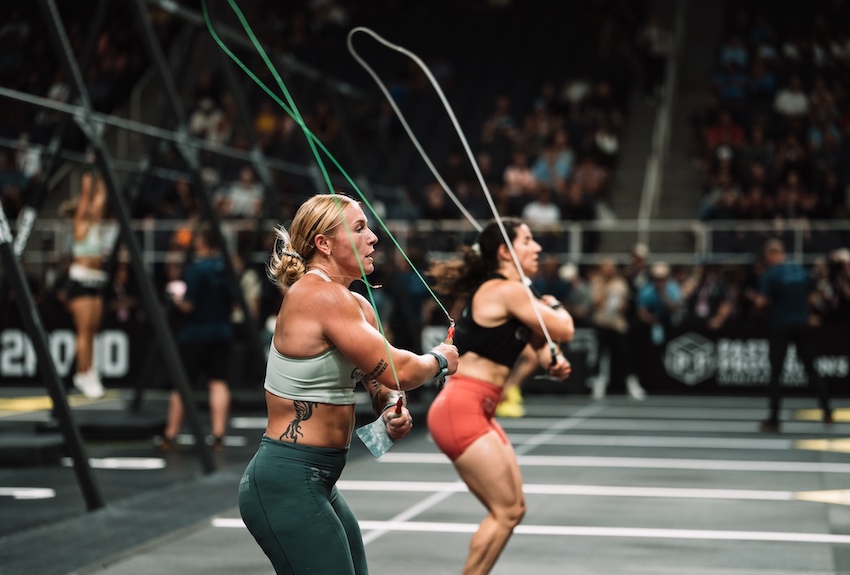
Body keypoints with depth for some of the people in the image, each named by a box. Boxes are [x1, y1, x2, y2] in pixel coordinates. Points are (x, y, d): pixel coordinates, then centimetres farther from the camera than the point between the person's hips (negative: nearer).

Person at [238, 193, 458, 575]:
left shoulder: (357, 306, 11)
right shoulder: (321, 296, -18)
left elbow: (381, 378, 15)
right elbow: (398, 370, -20)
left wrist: (392, 411, -8)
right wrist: (438, 360, 1)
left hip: (318, 482, 10)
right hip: (286, 484, -10)